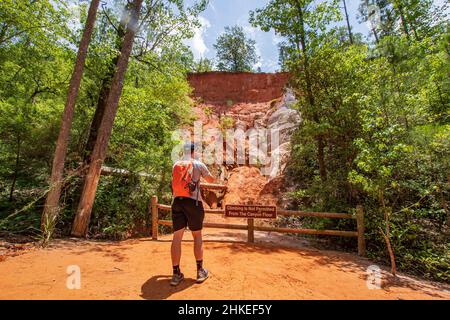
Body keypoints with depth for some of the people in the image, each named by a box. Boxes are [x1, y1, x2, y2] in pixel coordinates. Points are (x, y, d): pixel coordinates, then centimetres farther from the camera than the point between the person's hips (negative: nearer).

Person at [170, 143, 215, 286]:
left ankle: (176, 274, 8)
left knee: (177, 236, 4)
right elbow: (211, 180, 14)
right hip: (193, 201, -3)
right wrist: (202, 174, 33)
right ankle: (200, 271, 14)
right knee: (197, 235, 8)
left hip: (177, 202, 3)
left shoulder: (175, 165, 12)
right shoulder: (198, 164, 2)